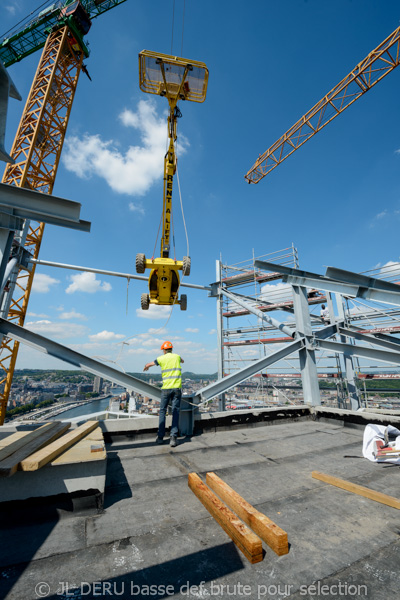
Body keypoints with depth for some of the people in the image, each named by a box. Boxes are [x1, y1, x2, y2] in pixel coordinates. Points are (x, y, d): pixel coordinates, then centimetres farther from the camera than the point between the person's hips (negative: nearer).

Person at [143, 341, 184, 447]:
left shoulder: (161, 359, 2)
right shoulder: (177, 356, 8)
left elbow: (148, 365, 18)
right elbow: (182, 361, 33)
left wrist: (146, 367, 41)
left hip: (166, 388, -1)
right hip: (177, 388, 1)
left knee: (162, 411, 13)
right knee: (175, 412, 4)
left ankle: (160, 437, 17)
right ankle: (173, 437, -2)